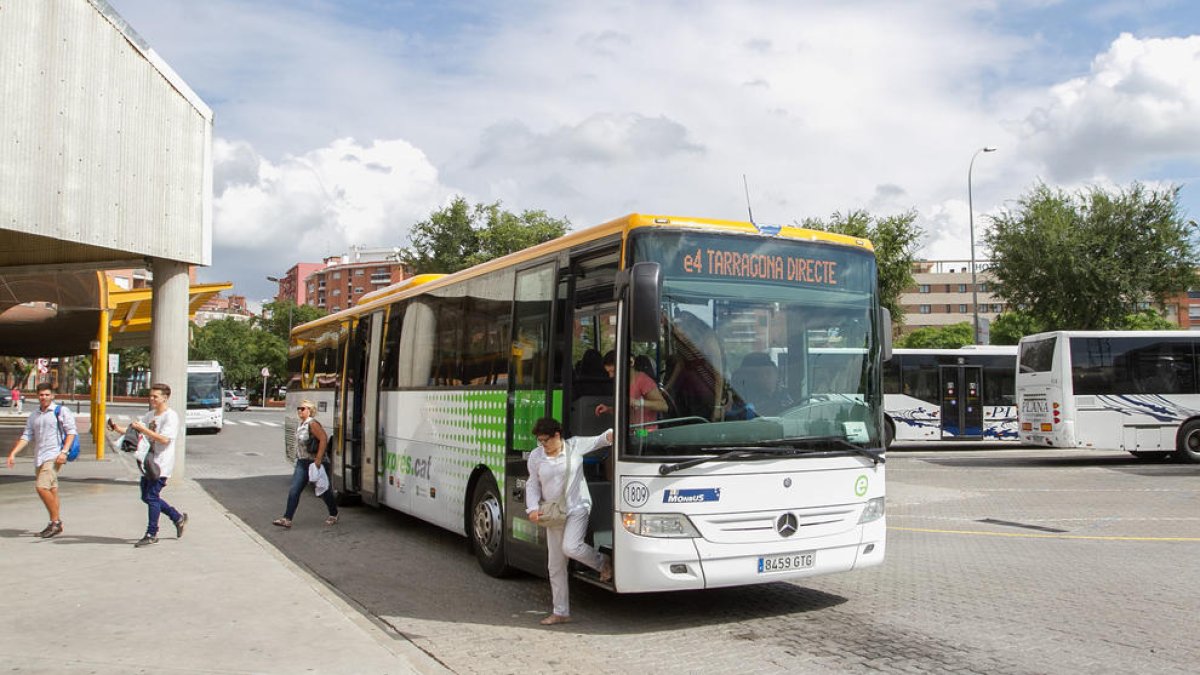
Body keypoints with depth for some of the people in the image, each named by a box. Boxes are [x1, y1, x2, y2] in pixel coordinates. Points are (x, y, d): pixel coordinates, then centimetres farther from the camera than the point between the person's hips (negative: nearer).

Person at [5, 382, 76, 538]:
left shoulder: (61, 411, -1)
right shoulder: (33, 416, 17)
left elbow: (71, 432, -6)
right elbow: (26, 436, 15)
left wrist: (64, 452, -15)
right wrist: (13, 453, 3)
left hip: (53, 456, -6)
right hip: (39, 458, 6)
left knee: (42, 487, -19)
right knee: (51, 491, 9)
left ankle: (55, 522, -9)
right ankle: (56, 525, 15)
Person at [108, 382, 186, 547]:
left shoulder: (171, 416, -11)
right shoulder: (150, 415, 15)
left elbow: (164, 439, -22)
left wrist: (143, 429, -23)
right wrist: (117, 428, -4)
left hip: (162, 464, -9)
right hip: (149, 462, 9)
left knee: (152, 496, -7)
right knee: (147, 496, 12)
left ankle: (151, 534, 2)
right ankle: (178, 517, 25)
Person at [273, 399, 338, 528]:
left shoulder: (312, 424, -16)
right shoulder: (301, 425, 11)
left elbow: (323, 439, -24)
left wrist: (318, 459, -25)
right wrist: (299, 458, 20)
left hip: (315, 463, -8)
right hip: (302, 462, 8)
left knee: (323, 491, 7)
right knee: (294, 491, -2)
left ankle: (333, 515, 26)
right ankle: (287, 519, -2)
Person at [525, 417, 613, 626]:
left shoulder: (575, 445, -4)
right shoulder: (536, 456, 2)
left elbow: (599, 440, 5)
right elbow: (532, 485, 8)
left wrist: (611, 435, -18)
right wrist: (533, 508, -7)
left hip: (577, 508, -4)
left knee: (570, 547, -27)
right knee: (555, 565, 5)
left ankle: (602, 562, 5)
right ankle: (560, 612, 16)